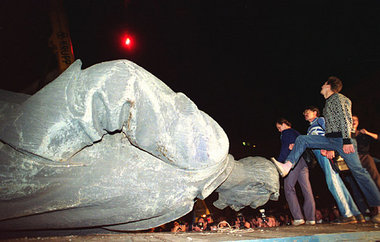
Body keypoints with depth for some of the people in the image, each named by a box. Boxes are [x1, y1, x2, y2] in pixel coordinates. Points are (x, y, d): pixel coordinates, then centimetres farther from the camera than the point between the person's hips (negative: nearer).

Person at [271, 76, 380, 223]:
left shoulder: (338, 97, 0)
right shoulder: (329, 102, 25)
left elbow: (346, 119, -12)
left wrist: (346, 140, -22)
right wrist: (330, 148, 24)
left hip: (341, 138, -9)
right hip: (330, 138, 9)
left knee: (358, 171, -8)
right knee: (302, 139, -4)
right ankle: (286, 167, -18)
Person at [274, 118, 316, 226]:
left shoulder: (286, 133, 2)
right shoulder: (297, 133, 26)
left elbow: (285, 149, -7)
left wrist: (278, 163, -7)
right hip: (304, 160, 8)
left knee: (289, 187, -4)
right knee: (306, 189, 4)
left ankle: (298, 217, -11)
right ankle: (311, 218, 4)